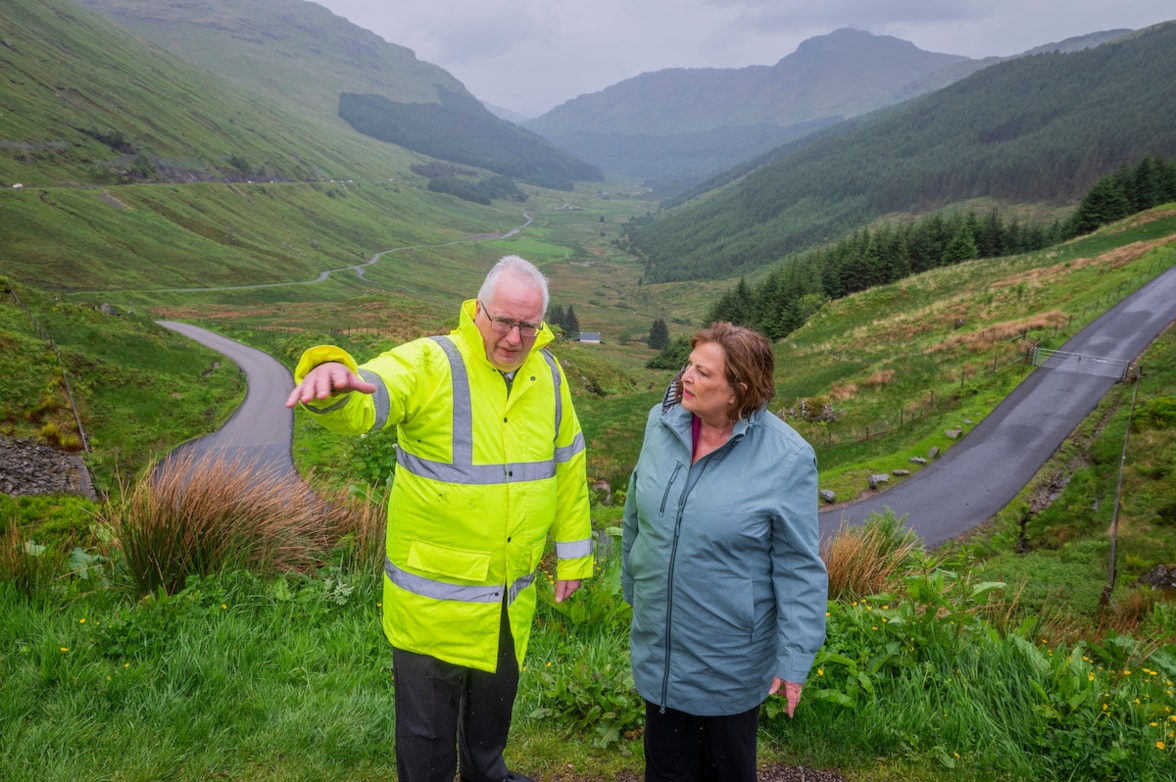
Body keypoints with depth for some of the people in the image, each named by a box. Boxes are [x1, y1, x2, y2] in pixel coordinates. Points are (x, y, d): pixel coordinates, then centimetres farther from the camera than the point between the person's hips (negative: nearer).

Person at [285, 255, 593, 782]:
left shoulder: (548, 374, 1)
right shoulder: (429, 363, -16)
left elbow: (567, 466, 10)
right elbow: (361, 405, -34)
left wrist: (573, 555, 13)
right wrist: (331, 377, -58)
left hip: (512, 591, 5)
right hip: (435, 592, -5)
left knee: (496, 694, 27)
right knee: (427, 718, 10)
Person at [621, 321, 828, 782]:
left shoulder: (786, 458, -20)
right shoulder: (662, 423, -6)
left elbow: (799, 569, -14)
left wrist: (795, 658, -13)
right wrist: (632, 587, 17)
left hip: (730, 664, -4)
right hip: (658, 648, 4)